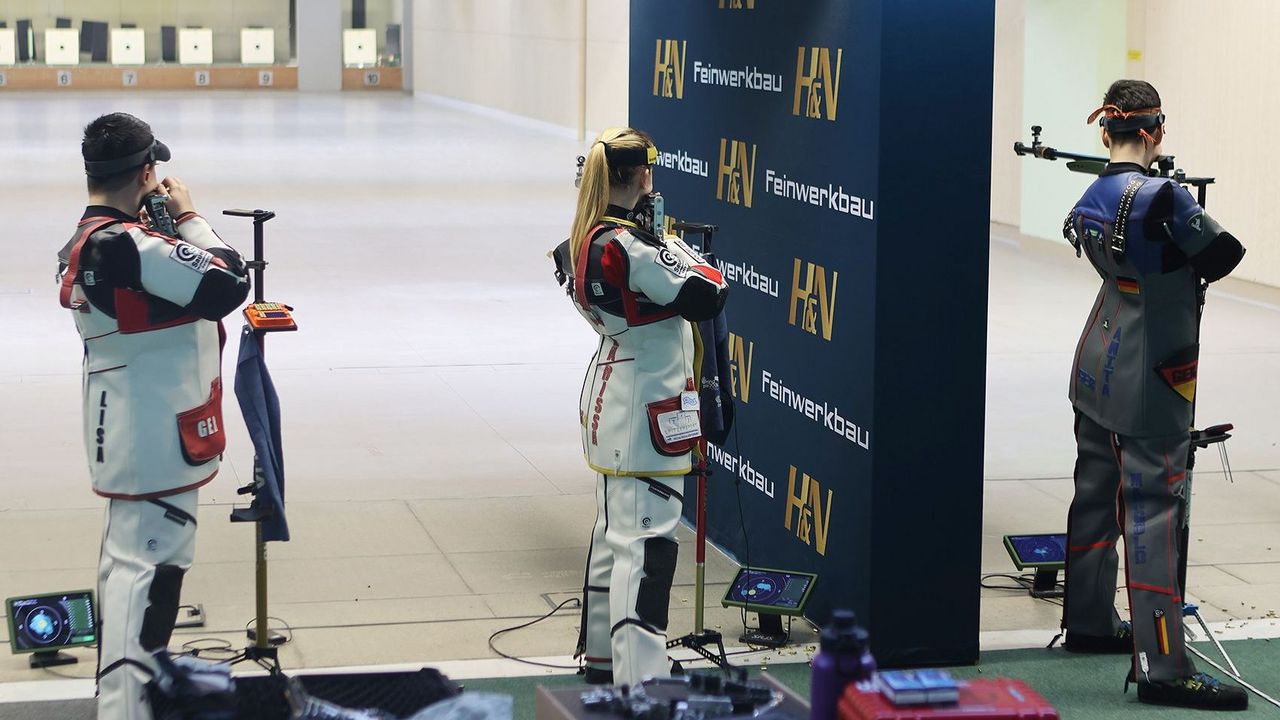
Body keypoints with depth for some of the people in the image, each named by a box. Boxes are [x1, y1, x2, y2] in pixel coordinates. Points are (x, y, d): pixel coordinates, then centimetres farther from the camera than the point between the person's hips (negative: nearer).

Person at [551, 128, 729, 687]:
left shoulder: (583, 243, 5)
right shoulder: (628, 246, -23)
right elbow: (706, 299, -22)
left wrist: (661, 243, 9)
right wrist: (683, 251, -5)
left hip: (609, 398, 10)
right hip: (646, 411, -10)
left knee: (615, 532, 20)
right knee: (645, 542, -11)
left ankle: (604, 660, 32)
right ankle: (640, 687, -14)